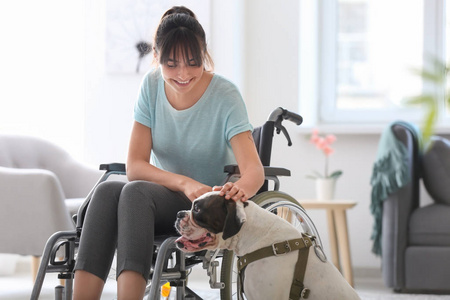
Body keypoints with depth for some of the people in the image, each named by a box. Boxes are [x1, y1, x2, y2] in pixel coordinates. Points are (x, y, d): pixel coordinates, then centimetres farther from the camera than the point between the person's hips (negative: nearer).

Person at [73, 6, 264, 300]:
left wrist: (240, 188, -49)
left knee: (136, 192, -34)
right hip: (164, 197, 4)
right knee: (107, 190, -31)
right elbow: (135, 165, -7)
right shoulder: (152, 86, 0)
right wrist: (185, 183, -26)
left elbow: (254, 170, -23)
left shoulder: (225, 96, -11)